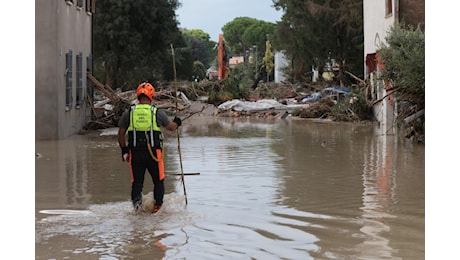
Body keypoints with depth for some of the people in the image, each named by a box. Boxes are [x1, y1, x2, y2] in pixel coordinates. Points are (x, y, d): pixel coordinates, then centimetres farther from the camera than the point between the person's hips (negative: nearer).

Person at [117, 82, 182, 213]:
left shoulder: (128, 113, 2)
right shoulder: (158, 112, -2)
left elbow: (121, 134, 8)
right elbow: (171, 127, 13)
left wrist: (124, 150, 20)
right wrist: (176, 123, 36)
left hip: (135, 153, 1)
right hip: (154, 152, -1)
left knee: (136, 181, 9)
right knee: (158, 180, 14)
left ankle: (136, 199, -15)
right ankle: (158, 204, 11)